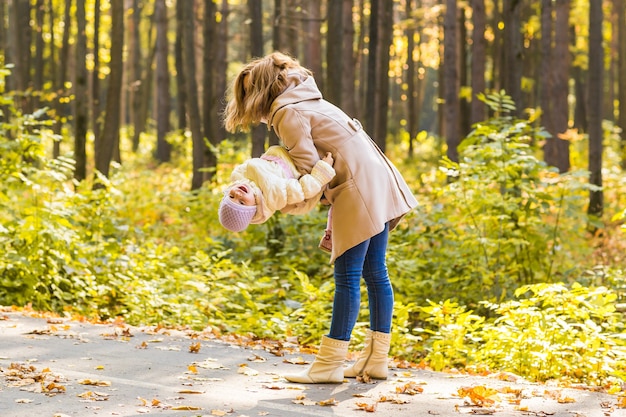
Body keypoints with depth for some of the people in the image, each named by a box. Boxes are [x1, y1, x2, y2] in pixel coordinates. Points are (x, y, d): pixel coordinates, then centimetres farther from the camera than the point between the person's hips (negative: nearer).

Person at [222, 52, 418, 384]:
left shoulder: (287, 114, -9)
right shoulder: (305, 101, 20)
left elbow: (310, 170, -14)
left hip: (358, 190, -10)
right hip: (377, 183, 10)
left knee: (347, 277, -7)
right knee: (374, 273, 10)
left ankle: (330, 364, -4)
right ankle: (376, 359, 15)